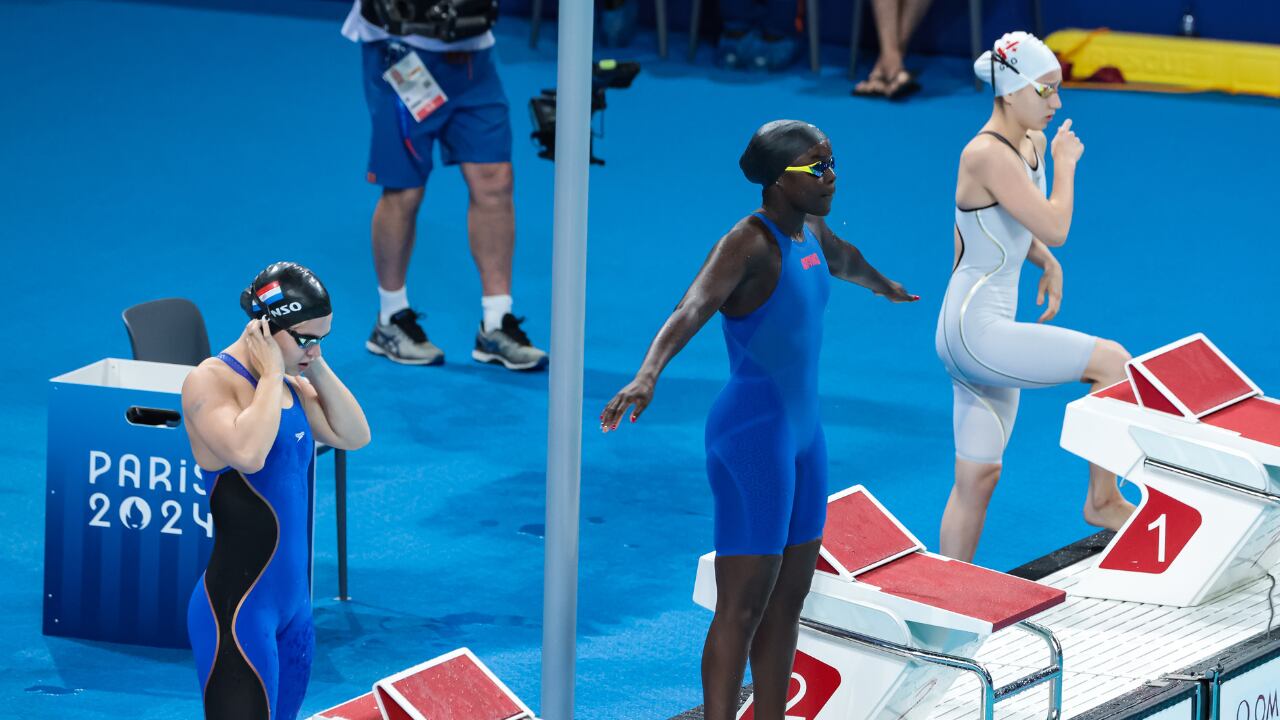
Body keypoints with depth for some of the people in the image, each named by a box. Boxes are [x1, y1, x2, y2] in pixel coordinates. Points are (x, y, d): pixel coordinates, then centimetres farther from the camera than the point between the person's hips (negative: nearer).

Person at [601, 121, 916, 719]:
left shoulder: (810, 232, 9)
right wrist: (648, 374, -53)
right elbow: (692, 309, -35)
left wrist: (886, 288, 57)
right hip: (753, 437, -9)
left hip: (801, 432, 9)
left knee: (788, 599, 13)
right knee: (741, 609, -6)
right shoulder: (748, 244, -18)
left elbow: (845, 260, 34)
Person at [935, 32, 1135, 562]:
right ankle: (1102, 500, 3)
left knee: (978, 476, 11)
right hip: (974, 332, -9)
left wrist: (1048, 265, 7)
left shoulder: (1032, 144, 10)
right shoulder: (988, 155, -19)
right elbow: (1055, 228, -25)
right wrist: (1066, 164, -10)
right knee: (1112, 360, -9)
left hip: (987, 334, 9)